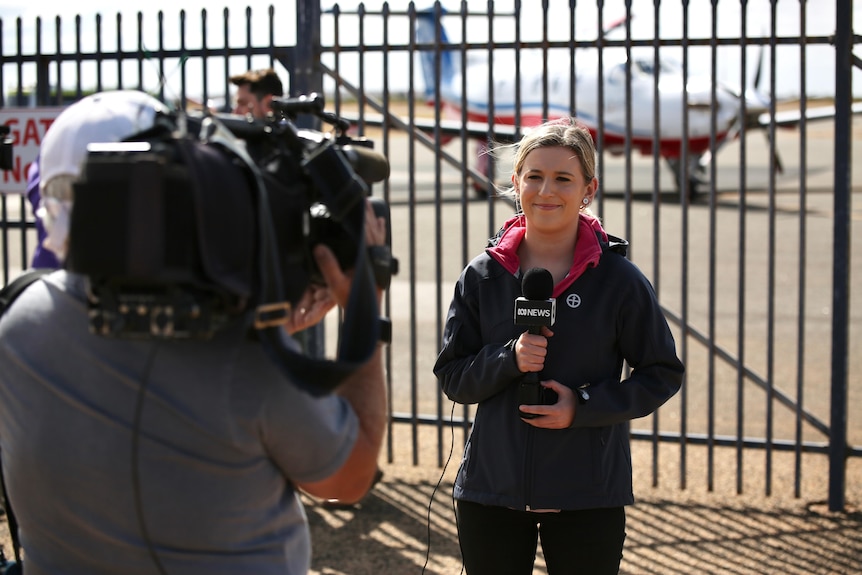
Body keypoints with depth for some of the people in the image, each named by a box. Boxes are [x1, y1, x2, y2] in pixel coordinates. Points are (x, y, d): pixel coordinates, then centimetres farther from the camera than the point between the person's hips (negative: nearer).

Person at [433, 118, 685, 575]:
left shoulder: (618, 279, -5)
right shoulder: (482, 276, 1)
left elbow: (663, 373, -1)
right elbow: (452, 377, 3)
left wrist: (583, 407, -14)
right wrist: (508, 360, -17)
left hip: (588, 495, -2)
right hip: (491, 491, 2)